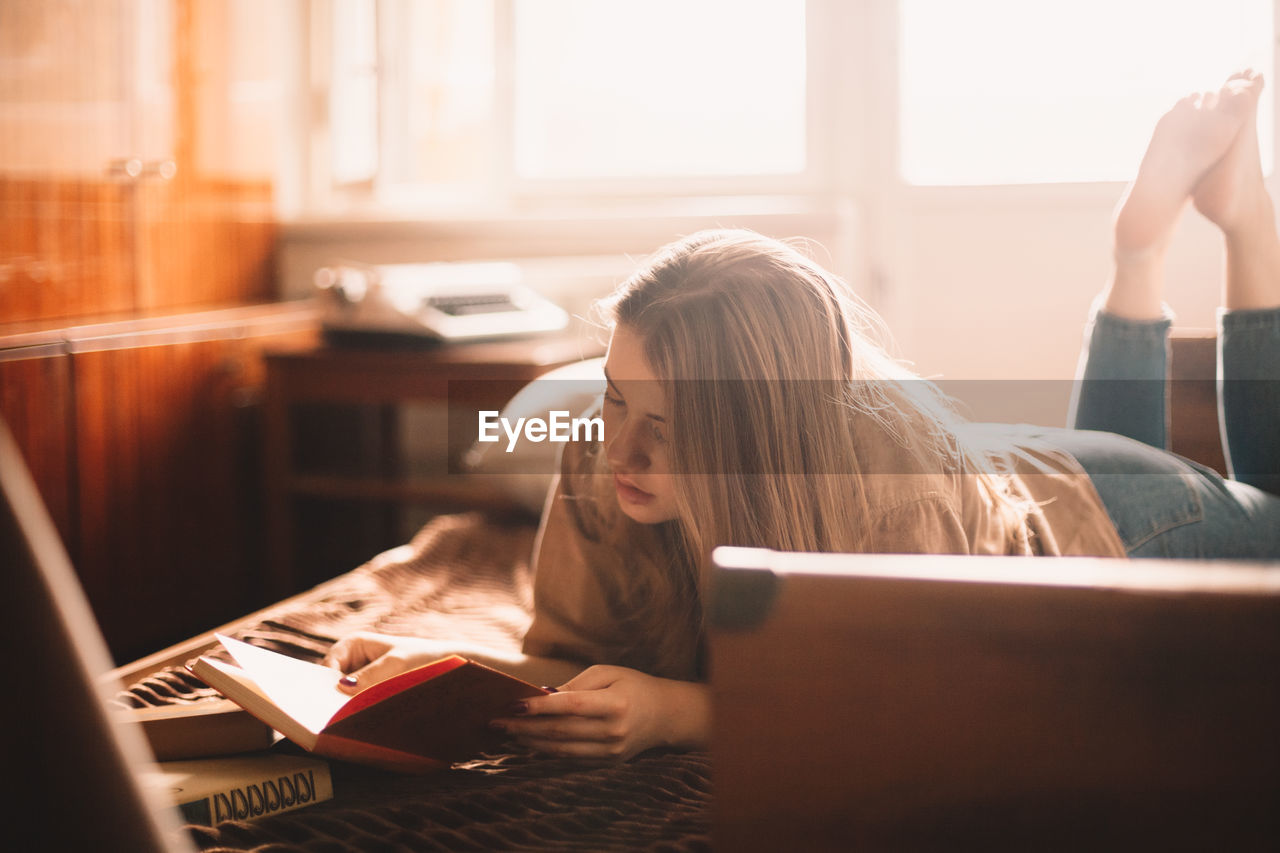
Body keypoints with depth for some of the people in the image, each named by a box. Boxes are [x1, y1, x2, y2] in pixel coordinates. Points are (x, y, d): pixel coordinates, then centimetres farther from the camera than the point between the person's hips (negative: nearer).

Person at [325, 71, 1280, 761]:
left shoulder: (894, 496, -48)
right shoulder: (601, 459, -34)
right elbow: (576, 659, -24)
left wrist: (681, 713, -54)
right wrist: (452, 662, -43)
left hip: (1111, 527, -4)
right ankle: (1141, 249, 35)